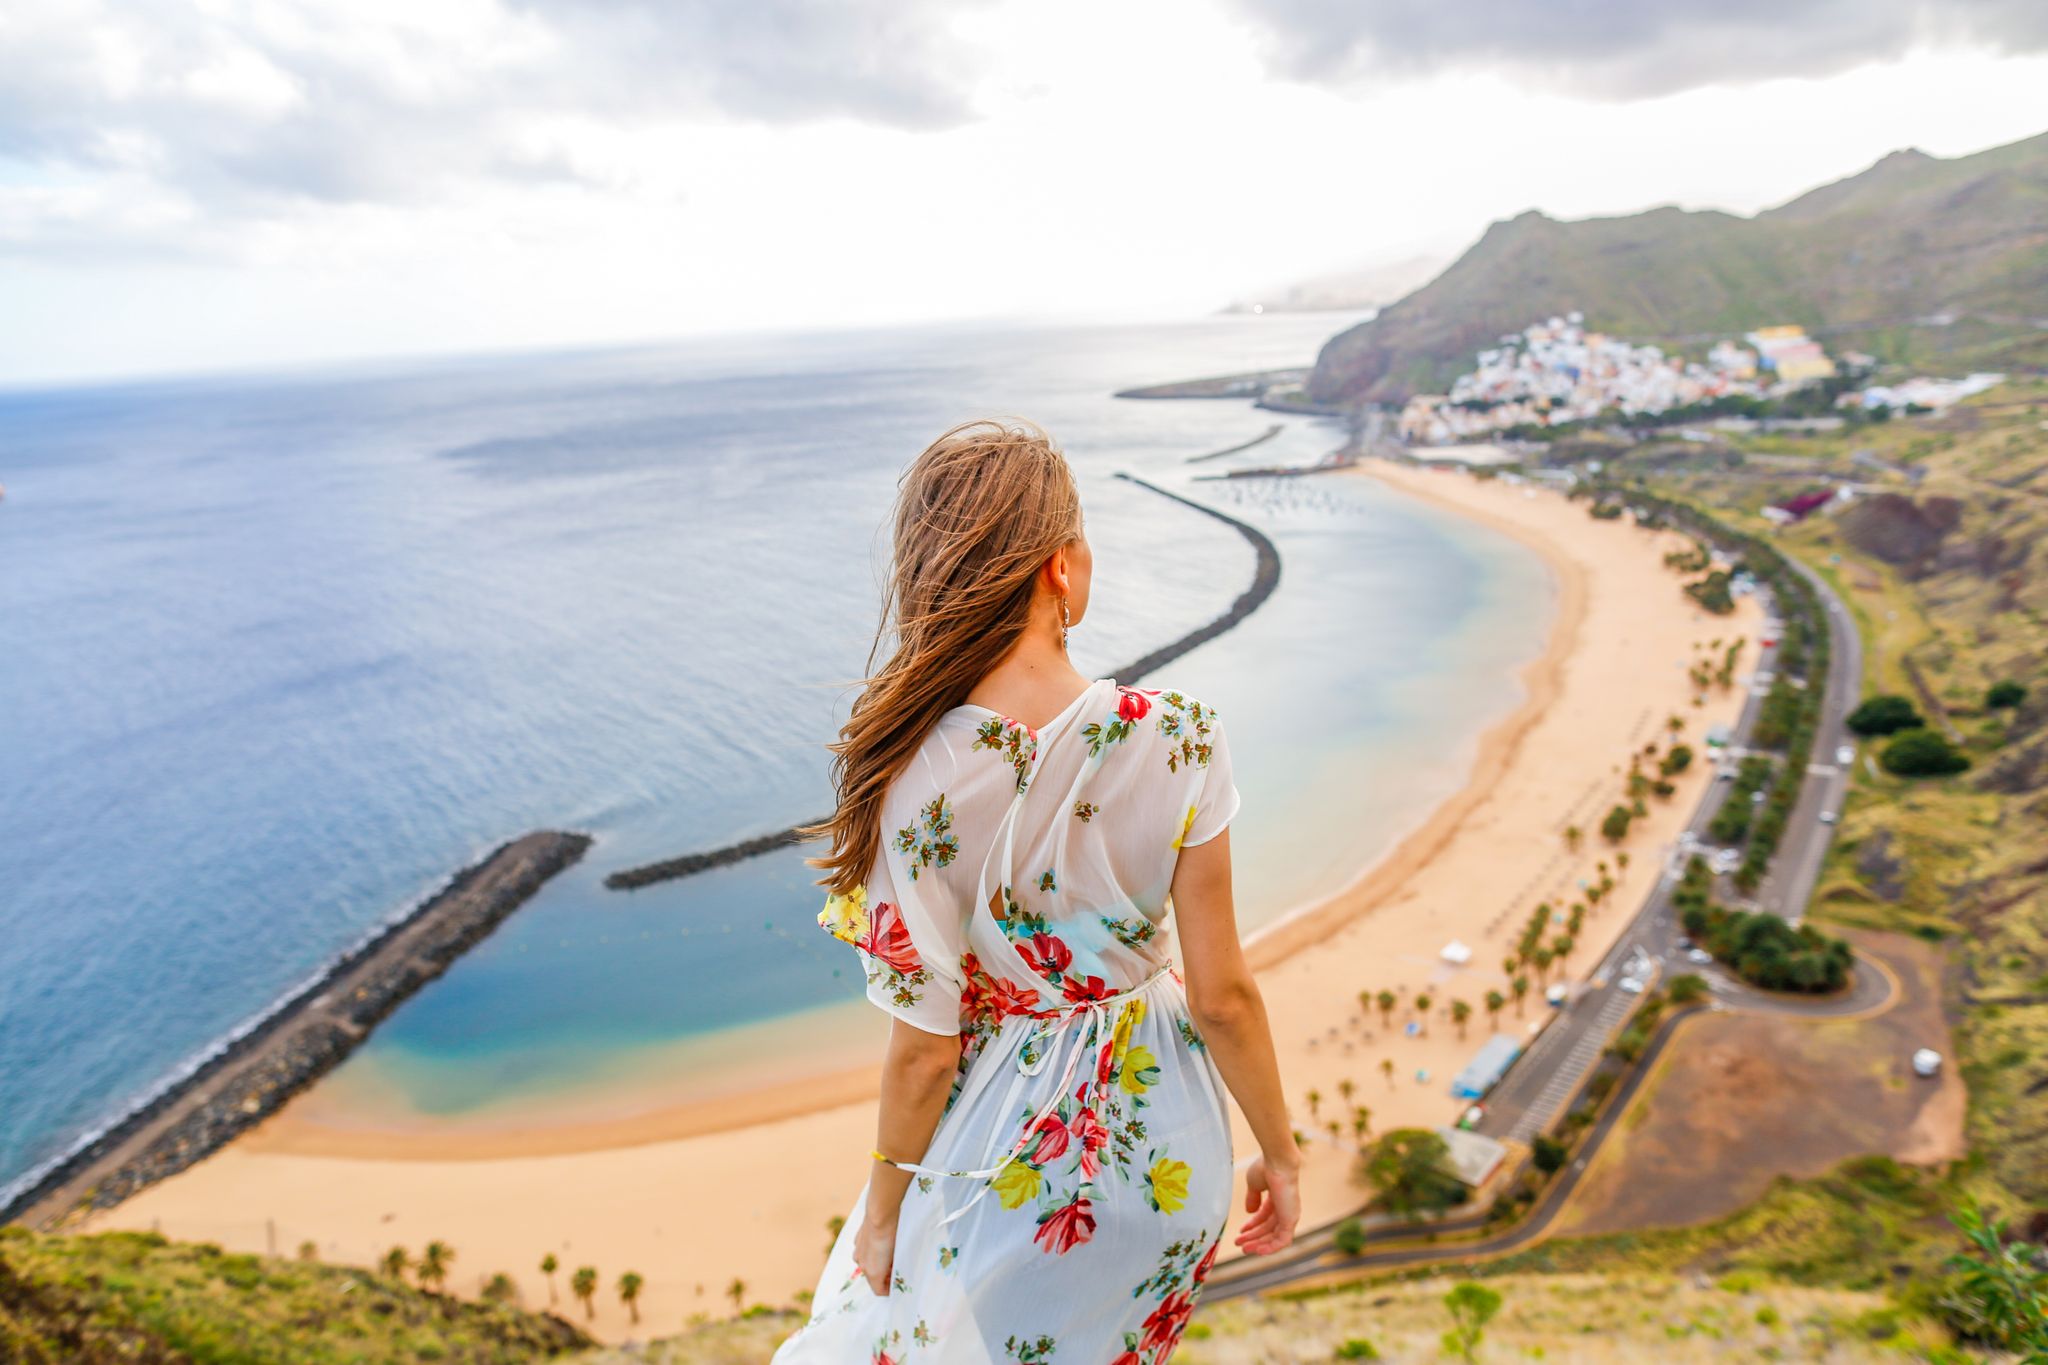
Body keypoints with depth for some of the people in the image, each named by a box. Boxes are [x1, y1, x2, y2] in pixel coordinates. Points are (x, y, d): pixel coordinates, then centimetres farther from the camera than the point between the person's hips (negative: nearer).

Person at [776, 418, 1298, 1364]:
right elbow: (1223, 994, -14)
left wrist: (882, 1208, 3)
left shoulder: (915, 783, -26)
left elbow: (925, 1047, -16)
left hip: (1010, 1157, -2)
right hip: (1164, 1140, 2)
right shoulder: (1178, 739, -22)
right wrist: (1278, 1153, 4)